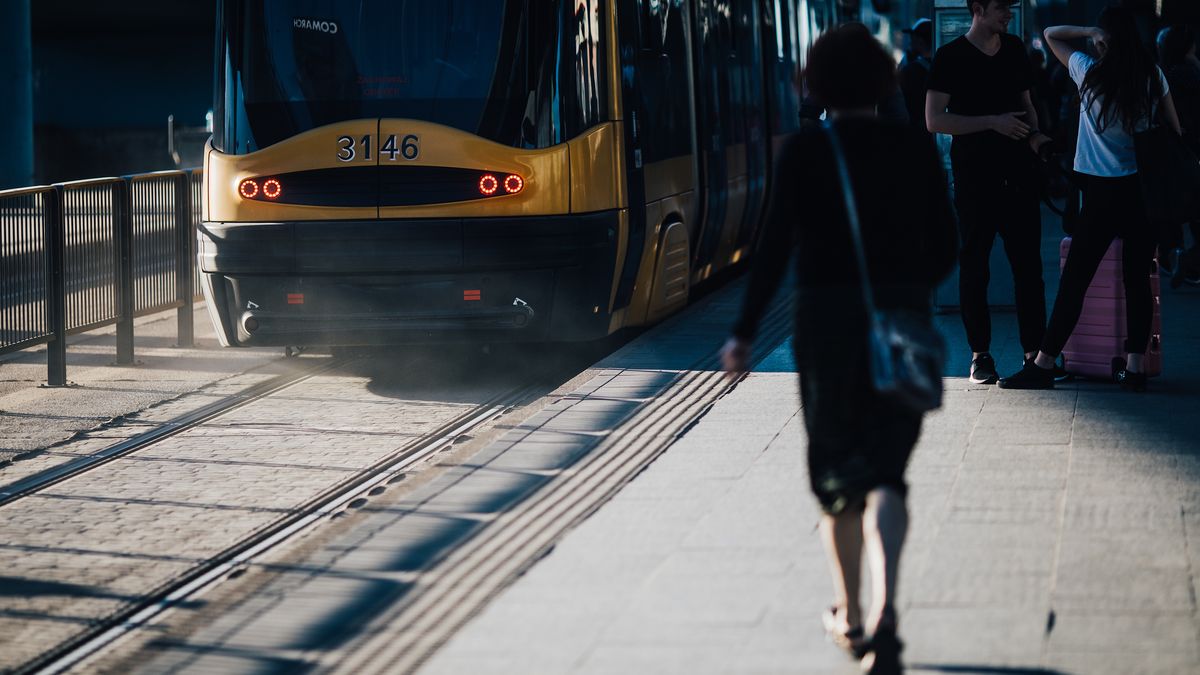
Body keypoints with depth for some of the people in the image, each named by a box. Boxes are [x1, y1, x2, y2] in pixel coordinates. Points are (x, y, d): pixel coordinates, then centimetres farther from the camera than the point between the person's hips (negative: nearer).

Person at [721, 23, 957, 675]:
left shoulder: (802, 150, -5)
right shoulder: (916, 147, 2)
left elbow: (776, 244, -10)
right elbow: (944, 247, 5)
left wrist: (745, 330, -6)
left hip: (827, 319, -1)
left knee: (836, 467, 17)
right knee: (885, 473, 0)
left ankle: (848, 615, 28)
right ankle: (884, 610, -23)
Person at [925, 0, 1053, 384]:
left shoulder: (1014, 49, 11)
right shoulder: (951, 57, -6)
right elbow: (934, 120, -12)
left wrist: (1034, 134, 2)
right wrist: (993, 122, -19)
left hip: (1018, 173, 4)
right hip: (974, 176, -4)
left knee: (1028, 266, 3)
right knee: (974, 267, 2)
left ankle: (1035, 351, 9)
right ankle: (980, 355, 10)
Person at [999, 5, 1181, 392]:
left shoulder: (1090, 72, -5)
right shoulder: (1153, 76, 2)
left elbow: (1051, 34, 8)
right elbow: (1175, 130, 8)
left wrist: (1091, 34, -1)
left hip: (1102, 193, -3)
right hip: (1145, 187, 3)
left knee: (1074, 280, 0)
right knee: (1138, 279, 5)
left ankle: (1043, 365, 2)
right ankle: (1135, 367, 1)